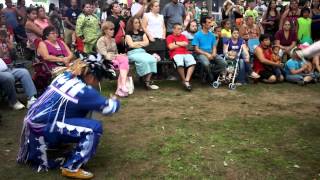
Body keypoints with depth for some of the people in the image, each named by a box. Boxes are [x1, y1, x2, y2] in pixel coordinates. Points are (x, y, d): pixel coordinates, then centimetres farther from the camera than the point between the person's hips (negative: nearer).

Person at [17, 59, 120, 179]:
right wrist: (114, 101, 11)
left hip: (32, 121, 9)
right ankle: (71, 168, -6)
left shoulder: (65, 75, 6)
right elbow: (108, 107, -11)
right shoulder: (83, 91, -15)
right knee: (95, 128, -13)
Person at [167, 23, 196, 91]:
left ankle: (187, 80, -31)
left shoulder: (183, 36, 26)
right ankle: (184, 81, -18)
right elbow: (171, 47, -4)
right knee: (180, 64, -37)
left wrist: (176, 43, 4)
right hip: (176, 54, -4)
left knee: (192, 63, -29)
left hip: (186, 53, 4)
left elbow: (186, 43, 6)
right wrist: (182, 44, 8)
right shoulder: (170, 37, 13)